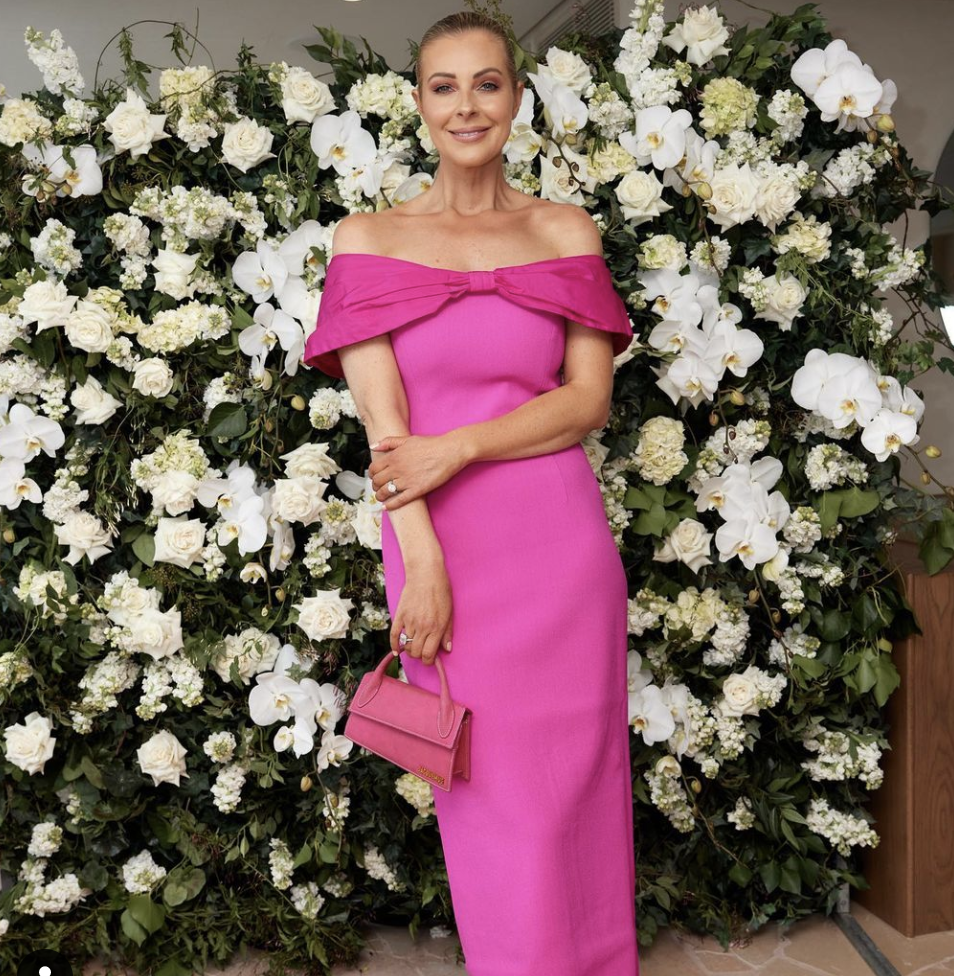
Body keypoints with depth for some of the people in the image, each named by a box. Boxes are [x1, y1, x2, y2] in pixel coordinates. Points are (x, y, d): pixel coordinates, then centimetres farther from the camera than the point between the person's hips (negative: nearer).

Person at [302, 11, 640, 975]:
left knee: (572, 785, 9)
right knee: (484, 795, 7)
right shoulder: (366, 238, 5)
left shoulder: (566, 231, 7)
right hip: (438, 544, 0)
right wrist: (421, 559, -14)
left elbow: (589, 399, -2)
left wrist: (454, 449, -13)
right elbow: (384, 423, -4)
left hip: (560, 541, 1)